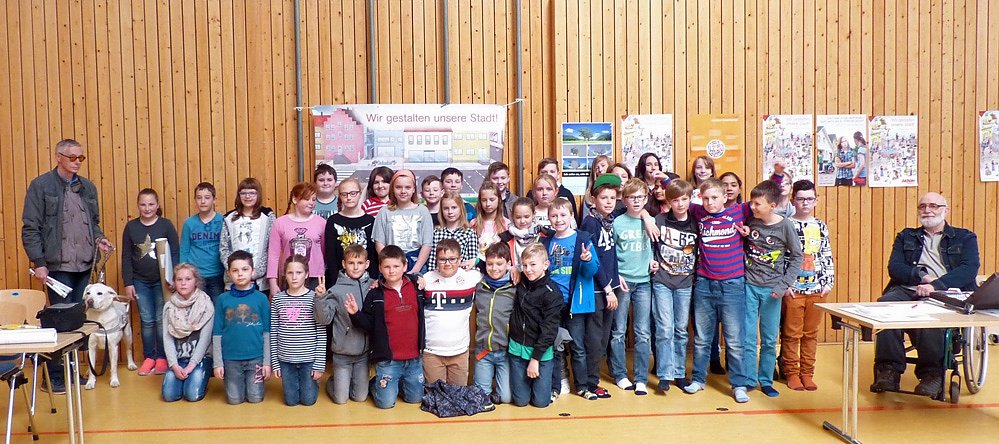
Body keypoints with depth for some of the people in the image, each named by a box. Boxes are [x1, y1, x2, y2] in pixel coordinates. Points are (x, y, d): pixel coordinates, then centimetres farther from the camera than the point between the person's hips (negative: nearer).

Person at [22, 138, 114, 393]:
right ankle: (54, 377, 6)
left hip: (84, 264, 5)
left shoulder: (88, 187, 12)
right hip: (58, 265, -5)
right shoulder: (40, 186, -3)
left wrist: (99, 239, 0)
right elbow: (30, 228, -5)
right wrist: (39, 262, -11)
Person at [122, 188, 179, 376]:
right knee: (147, 321, 5)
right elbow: (126, 257, 5)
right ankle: (149, 357, 17)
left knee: (161, 320, 3)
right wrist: (128, 283, 0)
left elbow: (175, 254, -3)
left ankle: (162, 358, 14)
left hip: (162, 281, -2)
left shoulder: (166, 225, -3)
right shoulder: (131, 227, 3)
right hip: (140, 282, 2)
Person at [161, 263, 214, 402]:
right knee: (169, 395, -16)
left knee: (193, 395, -21)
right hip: (177, 358, 3)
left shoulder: (206, 305, -6)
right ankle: (184, 378, 15)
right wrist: (174, 365, -13)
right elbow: (167, 338, -1)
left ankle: (200, 378, 11)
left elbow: (205, 339, -9)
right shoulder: (169, 307, 3)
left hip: (200, 357, -3)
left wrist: (191, 365, -16)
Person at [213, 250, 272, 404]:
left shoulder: (261, 298, -2)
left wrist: (267, 362, -3)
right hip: (230, 358, 0)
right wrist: (217, 363, -2)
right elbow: (217, 334, 2)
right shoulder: (222, 299, -1)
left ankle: (254, 380, 32)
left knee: (255, 398, 2)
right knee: (235, 399, 4)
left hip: (256, 357, 0)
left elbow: (267, 333, 0)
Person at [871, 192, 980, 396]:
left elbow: (969, 269, 1)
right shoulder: (905, 237, 27)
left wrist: (936, 285, -16)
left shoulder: (965, 238, 20)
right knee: (885, 304, -33)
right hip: (907, 290, 2)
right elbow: (894, 267, 11)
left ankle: (932, 372, -30)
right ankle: (888, 370, -31)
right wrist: (922, 276, -10)